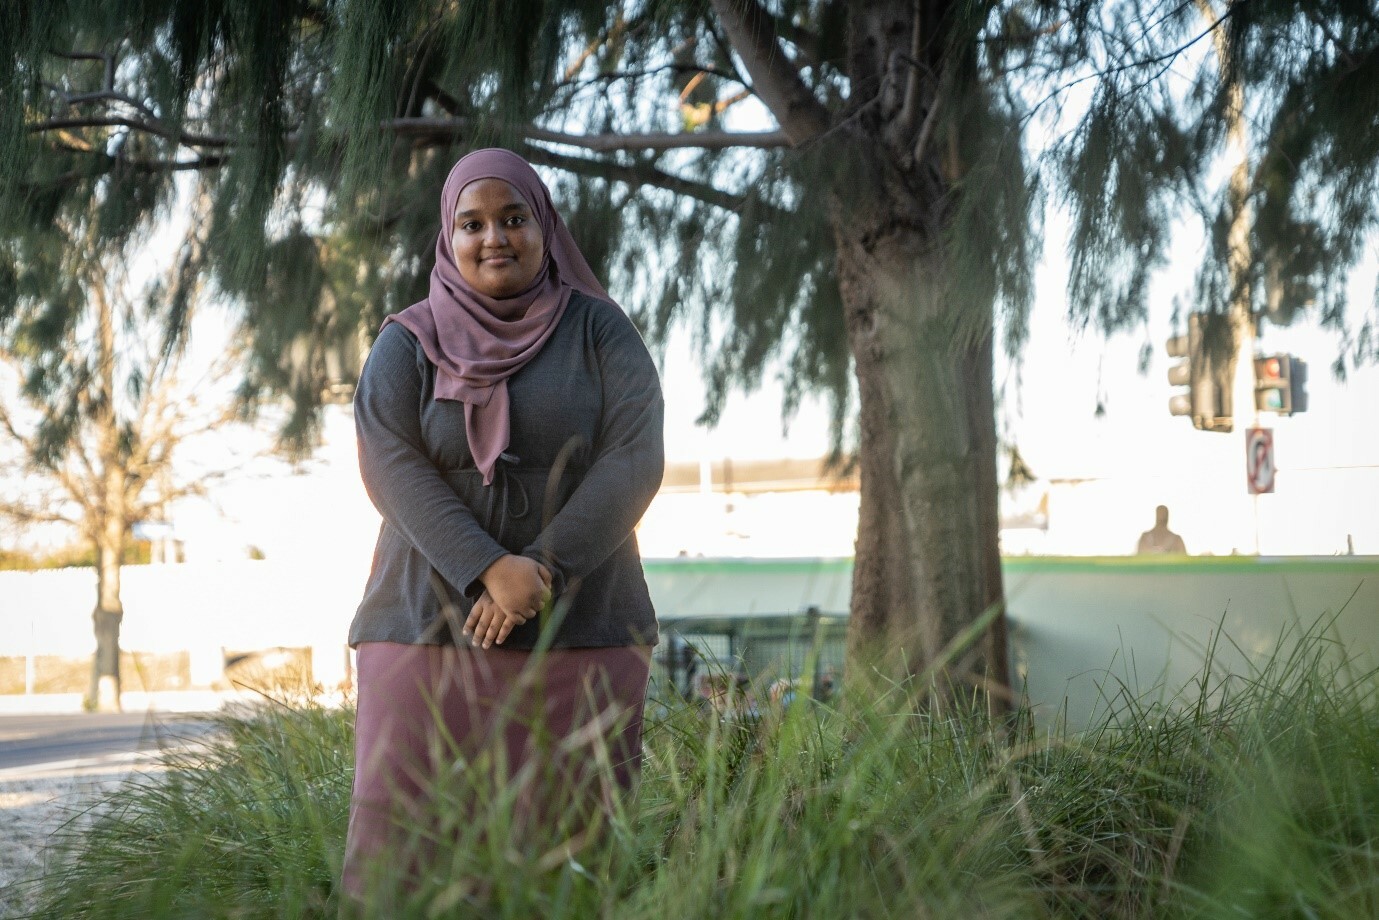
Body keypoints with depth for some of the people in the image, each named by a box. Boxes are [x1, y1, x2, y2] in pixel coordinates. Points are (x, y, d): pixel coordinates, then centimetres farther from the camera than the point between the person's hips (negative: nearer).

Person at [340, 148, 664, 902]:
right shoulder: (406, 346, 5)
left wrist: (542, 571, -18)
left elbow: (633, 461, -6)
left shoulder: (600, 331, 5)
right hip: (431, 628, 0)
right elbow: (393, 470, -9)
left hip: (579, 633, 0)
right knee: (392, 844, -8)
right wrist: (492, 571, -22)